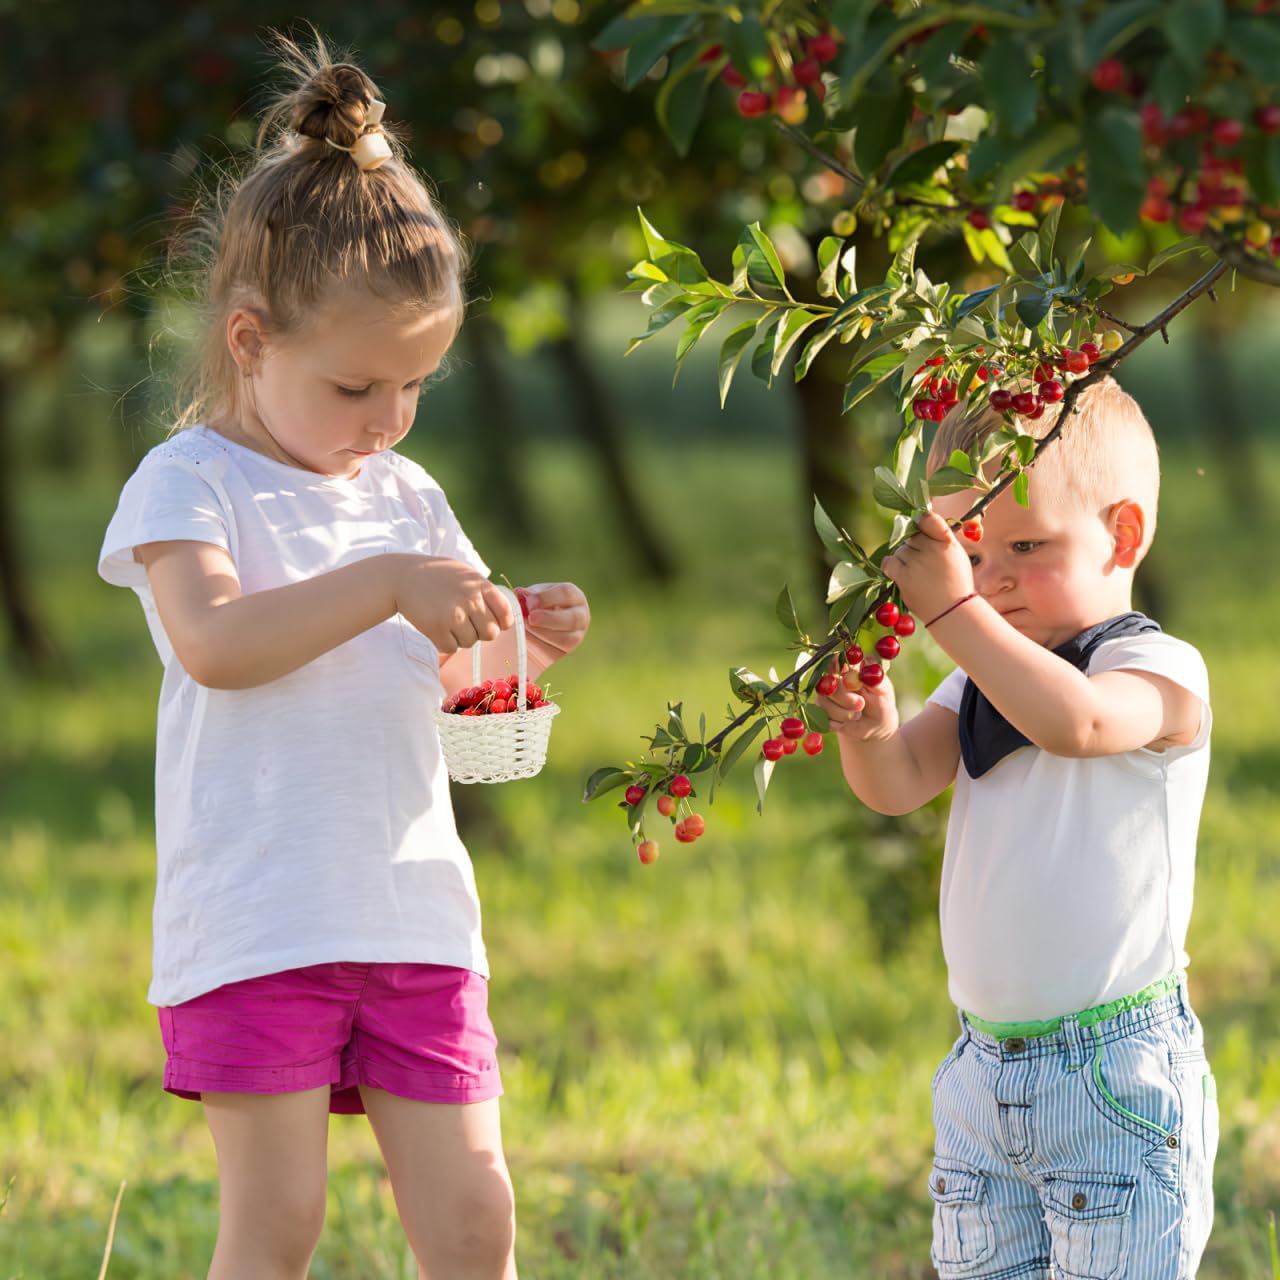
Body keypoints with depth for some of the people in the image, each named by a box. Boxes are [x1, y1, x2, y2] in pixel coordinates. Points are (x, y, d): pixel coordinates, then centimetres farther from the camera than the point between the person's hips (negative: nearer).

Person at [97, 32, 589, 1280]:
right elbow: (214, 641, -20)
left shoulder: (406, 496, 16)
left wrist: (519, 643, 1)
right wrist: (385, 586, -24)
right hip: (255, 927, -5)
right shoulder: (188, 481, -3)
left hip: (414, 917, 6)